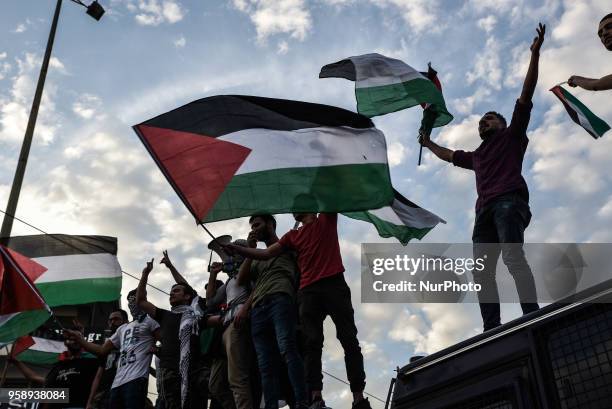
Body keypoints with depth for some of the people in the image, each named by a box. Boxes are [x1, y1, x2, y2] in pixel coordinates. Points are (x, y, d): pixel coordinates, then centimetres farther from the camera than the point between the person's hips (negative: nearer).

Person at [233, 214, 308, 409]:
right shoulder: (257, 258, 38)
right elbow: (241, 280, 25)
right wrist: (250, 251, 18)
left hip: (279, 298, -5)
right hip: (257, 309, 6)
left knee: (287, 348, -26)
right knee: (266, 364, -8)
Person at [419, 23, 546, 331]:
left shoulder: (512, 136, 23)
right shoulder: (476, 155, 38)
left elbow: (526, 94, 14)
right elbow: (448, 155, 55)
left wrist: (535, 54, 8)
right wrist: (428, 144, 65)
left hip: (509, 200, -6)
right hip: (485, 210, 6)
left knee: (513, 256, -27)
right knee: (481, 269, -12)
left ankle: (532, 316, -37)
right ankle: (492, 328, -21)